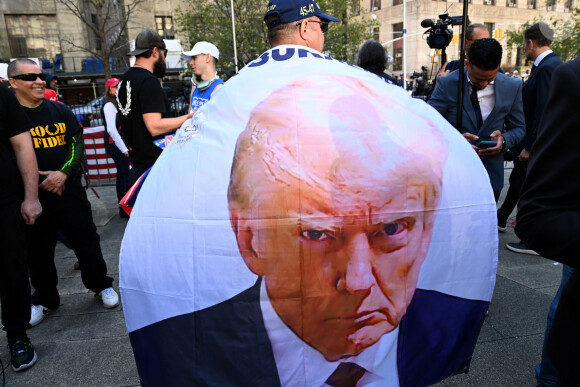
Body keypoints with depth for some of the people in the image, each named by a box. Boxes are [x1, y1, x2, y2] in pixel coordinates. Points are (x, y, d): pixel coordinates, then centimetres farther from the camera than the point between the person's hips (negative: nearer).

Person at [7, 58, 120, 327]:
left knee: (86, 240, 7)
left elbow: (77, 143, 3)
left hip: (69, 189, 1)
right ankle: (44, 298, 30)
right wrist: (38, 178, -13)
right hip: (32, 195, -1)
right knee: (38, 249, 11)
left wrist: (63, 172, -13)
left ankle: (101, 285, 25)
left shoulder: (60, 111, 6)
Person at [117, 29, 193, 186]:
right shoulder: (148, 81, -17)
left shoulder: (124, 79, 14)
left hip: (138, 161, 10)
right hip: (154, 163, -10)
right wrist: (188, 118, -16)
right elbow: (155, 127, -23)